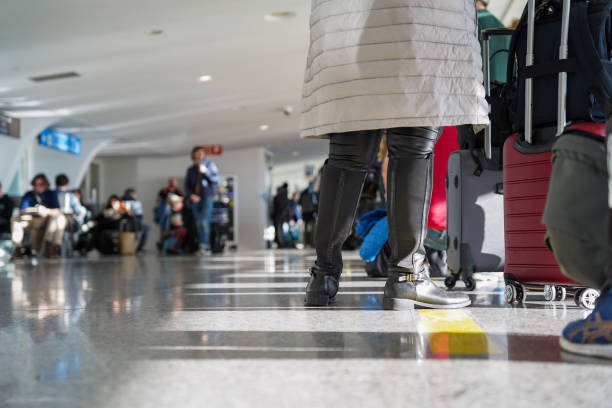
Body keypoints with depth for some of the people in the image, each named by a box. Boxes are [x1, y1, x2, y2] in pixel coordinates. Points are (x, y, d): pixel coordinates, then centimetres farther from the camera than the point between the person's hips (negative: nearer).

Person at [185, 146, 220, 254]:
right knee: (199, 223, 0)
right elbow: (187, 186, 13)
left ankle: (204, 245, -22)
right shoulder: (190, 170, 16)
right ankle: (206, 246, 5)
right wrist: (191, 195, -6)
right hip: (196, 199, 4)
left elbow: (216, 180, 0)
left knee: (204, 221, -19)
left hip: (207, 197, -4)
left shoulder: (210, 165, 9)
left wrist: (206, 171, -14)